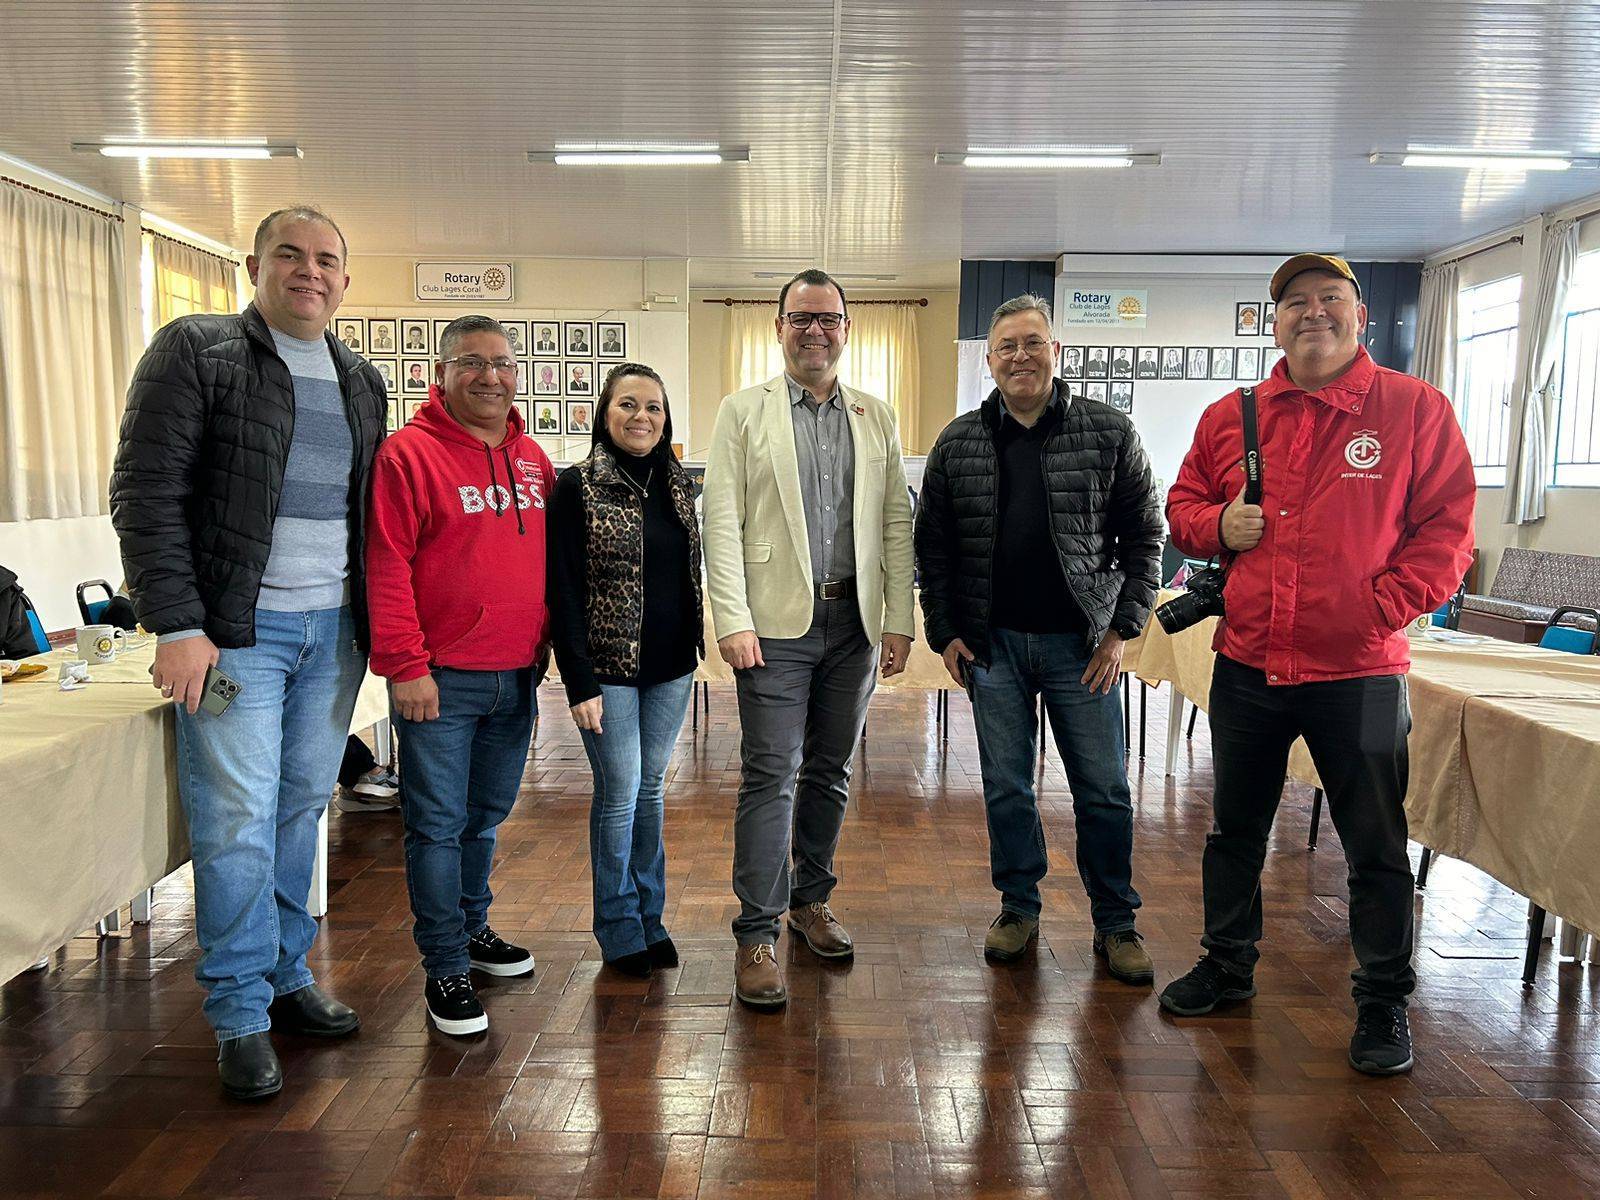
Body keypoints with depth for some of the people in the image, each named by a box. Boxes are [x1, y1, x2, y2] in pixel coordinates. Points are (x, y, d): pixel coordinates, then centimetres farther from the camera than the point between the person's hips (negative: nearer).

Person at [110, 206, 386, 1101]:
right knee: (237, 822, -2)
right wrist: (178, 626, -14)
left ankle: (287, 976, 26)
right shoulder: (195, 352, -3)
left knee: (303, 810, 12)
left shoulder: (361, 381, 14)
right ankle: (242, 1016, 12)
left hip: (335, 630, 5)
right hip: (236, 630, -5)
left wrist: (379, 624, 10)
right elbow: (146, 494, -8)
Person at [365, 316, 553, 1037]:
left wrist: (543, 648, 14)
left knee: (487, 816, 19)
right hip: (441, 680, -6)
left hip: (516, 678, 6)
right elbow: (386, 567, -13)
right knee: (438, 826, 3)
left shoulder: (532, 460, 11)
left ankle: (471, 927, 37)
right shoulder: (409, 454, -8)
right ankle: (445, 968, 15)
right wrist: (405, 667, -16)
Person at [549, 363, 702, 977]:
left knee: (651, 787, 13)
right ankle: (620, 929, 17)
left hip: (670, 665, 5)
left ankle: (650, 917, 26)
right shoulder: (577, 487, -8)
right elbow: (564, 591, -11)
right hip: (609, 667, -5)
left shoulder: (677, 484, 8)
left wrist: (695, 643, 11)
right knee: (620, 792, 0)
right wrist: (579, 681, -15)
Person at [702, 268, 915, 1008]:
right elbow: (722, 521, -4)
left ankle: (811, 900, 30)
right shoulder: (743, 412, 2)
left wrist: (899, 619, 1)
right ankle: (756, 934, 6)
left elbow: (896, 522, 8)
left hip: (854, 621, 4)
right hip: (777, 621, -3)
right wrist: (733, 621, -13)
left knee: (831, 772, 13)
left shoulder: (876, 417, 11)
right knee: (771, 777, -3)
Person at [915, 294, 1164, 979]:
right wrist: (943, 633, 1)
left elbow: (1145, 536, 1)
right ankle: (1019, 908, 27)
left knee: (1104, 790, 5)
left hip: (1080, 643, -1)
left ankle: (1115, 923, 22)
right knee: (1006, 787, 10)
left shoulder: (1109, 434, -1)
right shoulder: (958, 444, 4)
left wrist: (1122, 628, -5)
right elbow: (932, 545, 7)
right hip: (992, 644, 2)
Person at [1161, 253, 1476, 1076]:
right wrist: (1219, 523, -6)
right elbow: (1183, 505, 15)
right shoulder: (1229, 417, 6)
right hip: (1246, 664, 4)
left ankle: (1383, 1003, 27)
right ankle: (1227, 966, 37)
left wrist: (1384, 607, -15)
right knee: (1234, 829, 17)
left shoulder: (1415, 408, -3)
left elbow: (1447, 527, -5)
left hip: (1358, 672, -3)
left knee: (1376, 847, 9)